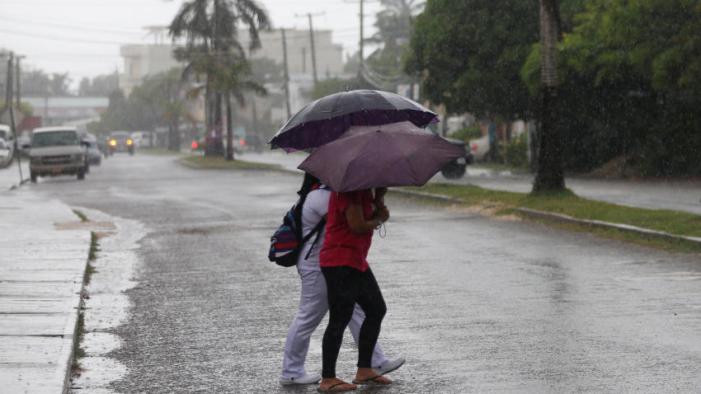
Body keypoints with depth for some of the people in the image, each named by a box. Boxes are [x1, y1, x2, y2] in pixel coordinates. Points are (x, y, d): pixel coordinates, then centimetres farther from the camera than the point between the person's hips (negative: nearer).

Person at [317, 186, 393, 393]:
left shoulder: (363, 189, 13)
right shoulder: (349, 189, -18)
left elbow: (379, 213, 10)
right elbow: (357, 226, -23)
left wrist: (379, 198, -9)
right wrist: (379, 219, -4)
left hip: (356, 260, 10)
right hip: (340, 262, -10)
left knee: (377, 309, 13)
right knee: (340, 318, -7)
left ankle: (364, 371, 20)